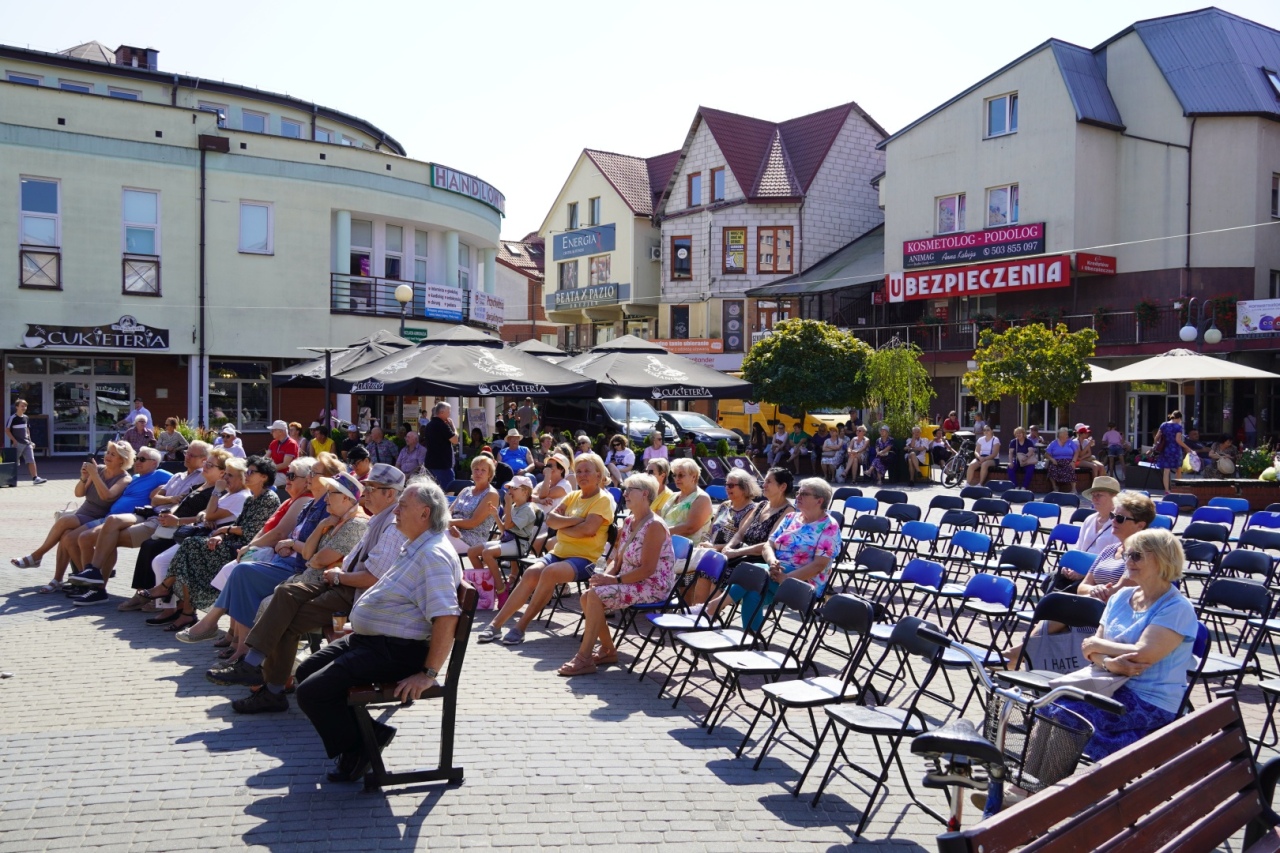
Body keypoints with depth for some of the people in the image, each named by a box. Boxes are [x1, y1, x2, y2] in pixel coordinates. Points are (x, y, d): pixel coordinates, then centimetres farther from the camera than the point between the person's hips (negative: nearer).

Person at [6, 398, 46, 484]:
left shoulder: (26, 418, 12)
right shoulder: (12, 418, -7)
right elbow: (7, 430, -8)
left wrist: (30, 441, 16)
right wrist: (14, 441, -15)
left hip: (27, 443, 5)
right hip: (17, 444, -5)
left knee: (31, 460, -5)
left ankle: (35, 478, -9)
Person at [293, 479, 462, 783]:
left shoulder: (434, 555, -22)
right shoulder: (415, 548, 13)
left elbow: (446, 618, -30)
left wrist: (428, 674, -29)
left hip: (395, 652, -11)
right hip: (366, 638, 11)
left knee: (311, 692, -18)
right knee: (307, 670, 17)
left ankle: (356, 745, 3)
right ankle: (361, 735, 11)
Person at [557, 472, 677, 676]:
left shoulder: (654, 526, -17)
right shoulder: (629, 522, 12)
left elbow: (647, 569, -22)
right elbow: (617, 559, 13)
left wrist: (615, 580, -22)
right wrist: (605, 575, -8)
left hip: (653, 587, -9)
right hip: (630, 583, 9)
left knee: (595, 595, -24)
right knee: (587, 597, -7)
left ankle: (584, 659, -17)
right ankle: (608, 650, 8)